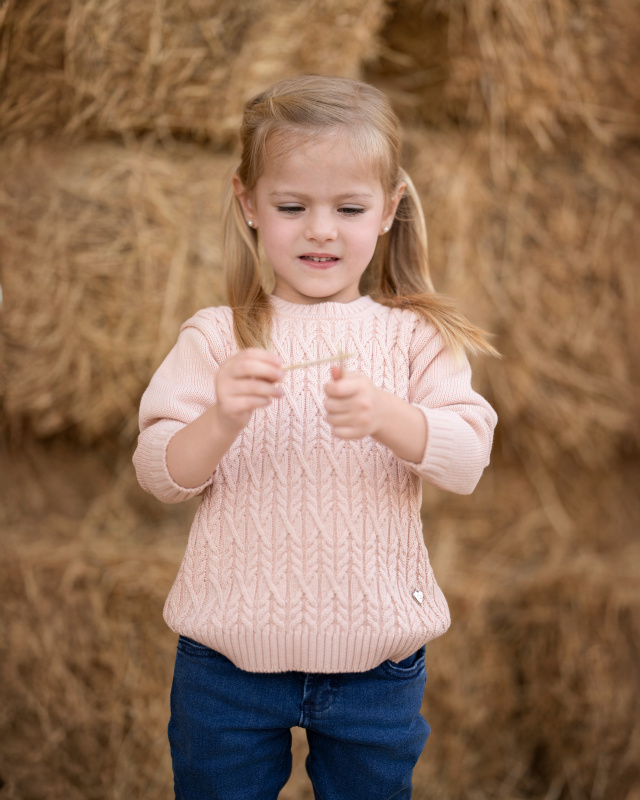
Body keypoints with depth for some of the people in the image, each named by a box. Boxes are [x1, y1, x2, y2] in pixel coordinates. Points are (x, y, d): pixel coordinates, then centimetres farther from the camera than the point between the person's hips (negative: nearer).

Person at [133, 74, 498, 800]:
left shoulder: (414, 337, -2)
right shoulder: (215, 338, -3)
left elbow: (469, 460, -13)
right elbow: (160, 476, -8)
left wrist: (382, 415, -32)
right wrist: (222, 420, -28)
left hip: (376, 660, 1)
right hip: (230, 658, 0)